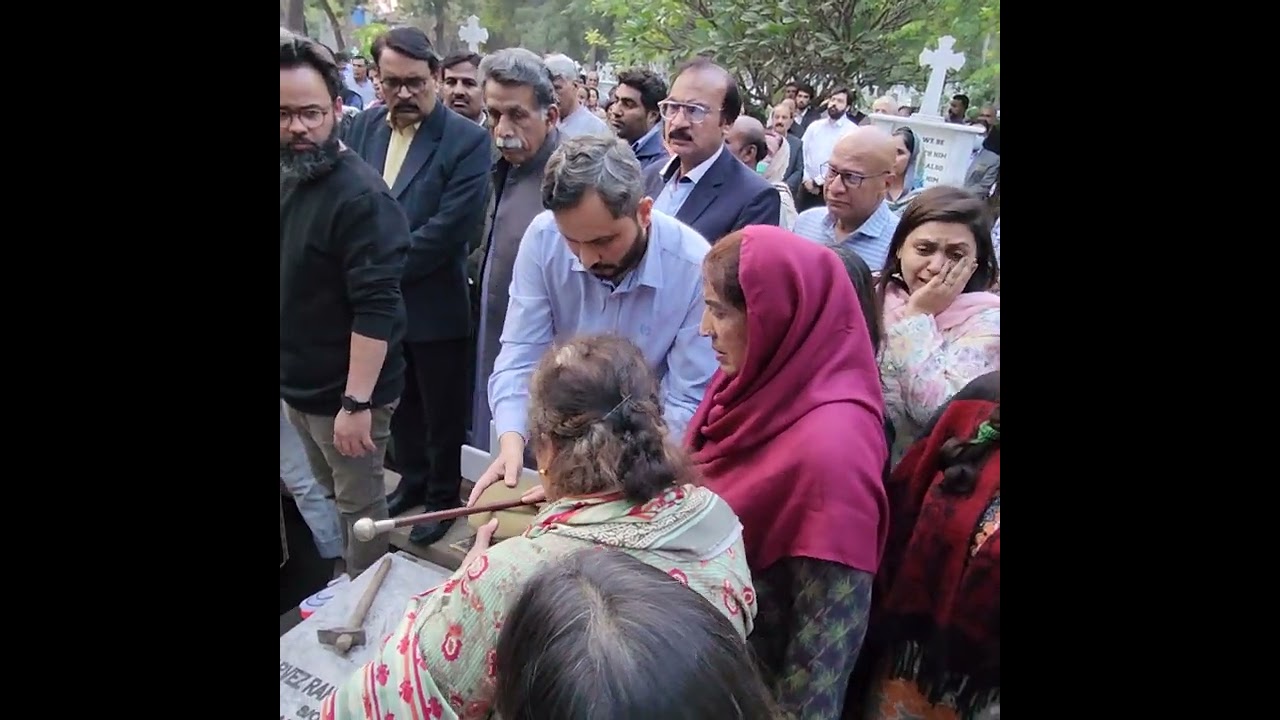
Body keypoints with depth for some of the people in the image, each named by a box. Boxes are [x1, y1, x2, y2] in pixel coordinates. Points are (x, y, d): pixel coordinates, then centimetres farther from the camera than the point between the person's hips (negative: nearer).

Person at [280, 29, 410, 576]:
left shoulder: (360, 196, -21)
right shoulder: (288, 180, 3)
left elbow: (376, 309, -25)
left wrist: (356, 403, -26)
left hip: (343, 392, -8)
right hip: (296, 384, 8)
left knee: (359, 506, 10)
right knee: (334, 495, 24)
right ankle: (347, 585, 43)